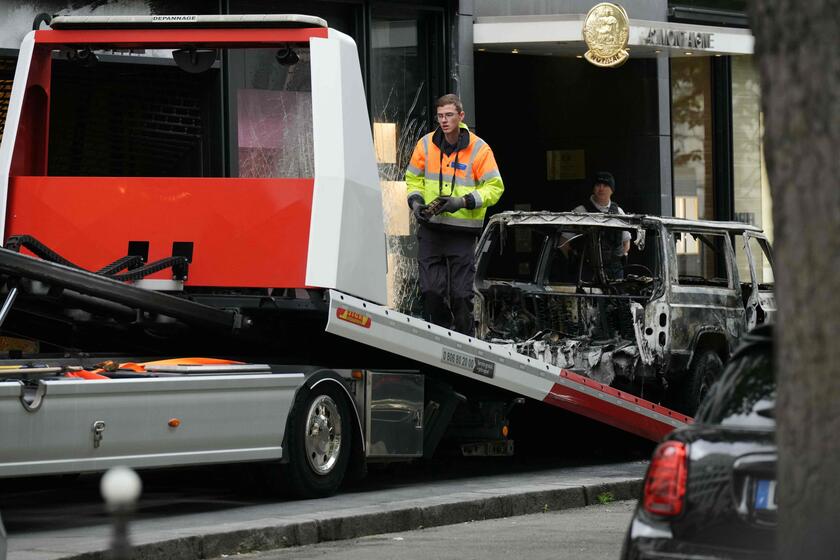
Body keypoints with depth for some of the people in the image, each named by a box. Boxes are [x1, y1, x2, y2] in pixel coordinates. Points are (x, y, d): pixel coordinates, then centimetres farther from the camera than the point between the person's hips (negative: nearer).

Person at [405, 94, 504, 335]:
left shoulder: (479, 149, -5)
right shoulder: (426, 144, 4)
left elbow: (494, 188, -3)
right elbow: (413, 179, 17)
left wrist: (463, 202, -16)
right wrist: (415, 201, -3)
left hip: (463, 231, -3)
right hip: (430, 228, 3)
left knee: (460, 293, -2)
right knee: (431, 290, -2)